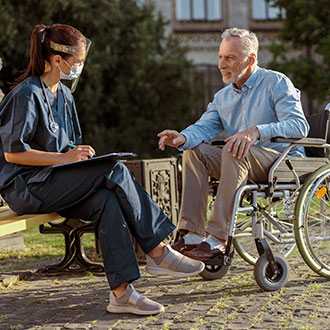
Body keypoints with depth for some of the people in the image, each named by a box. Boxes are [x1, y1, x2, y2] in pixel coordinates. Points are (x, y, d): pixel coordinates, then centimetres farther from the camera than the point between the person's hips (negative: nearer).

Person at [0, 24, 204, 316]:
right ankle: (156, 252, -16)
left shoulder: (64, 95, 16)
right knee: (115, 171, -24)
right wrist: (65, 157, -17)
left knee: (105, 199, -25)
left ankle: (121, 292, -31)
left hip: (54, 180, 8)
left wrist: (79, 154, 0)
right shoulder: (26, 95, -11)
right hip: (25, 187, -8)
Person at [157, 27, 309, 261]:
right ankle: (193, 234, -21)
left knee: (233, 152, -33)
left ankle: (218, 239, -38)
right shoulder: (223, 97, 16)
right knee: (194, 150, -10)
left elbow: (299, 126, -19)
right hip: (246, 164, 7)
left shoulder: (276, 83, -4)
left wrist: (256, 131, -34)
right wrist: (183, 138, -22)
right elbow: (204, 127, 3)